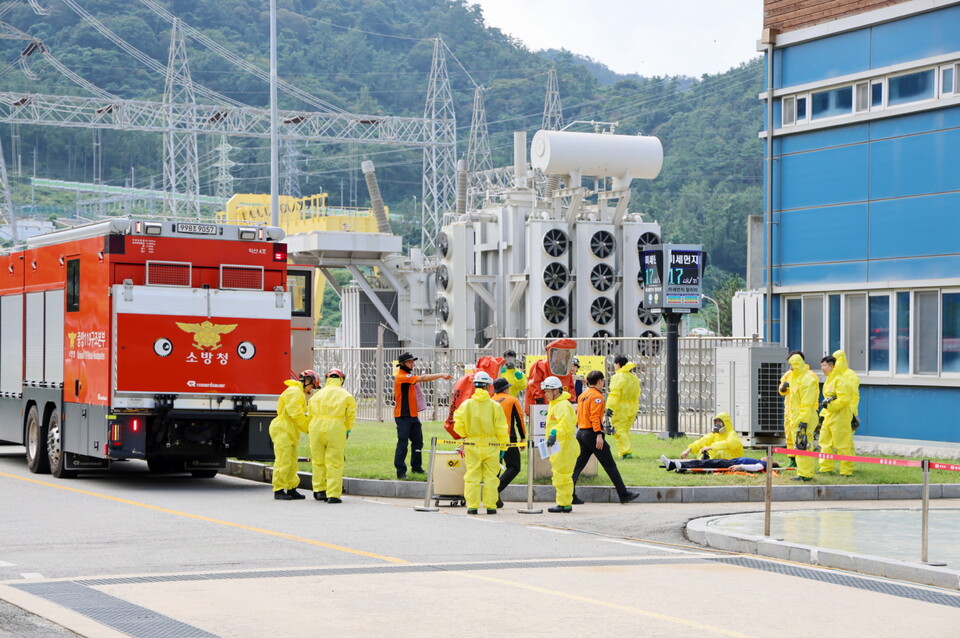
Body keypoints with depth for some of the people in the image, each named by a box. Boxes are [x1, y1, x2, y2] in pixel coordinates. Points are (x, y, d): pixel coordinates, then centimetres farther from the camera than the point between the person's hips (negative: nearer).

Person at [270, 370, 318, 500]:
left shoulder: (299, 393, 22)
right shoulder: (294, 392, -13)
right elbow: (296, 414, -19)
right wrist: (308, 428, -11)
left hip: (290, 433, 11)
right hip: (283, 430, -11)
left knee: (292, 463, 12)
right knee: (283, 461, -9)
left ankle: (291, 489, 18)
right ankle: (279, 491, -6)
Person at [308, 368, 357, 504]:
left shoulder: (317, 395, 12)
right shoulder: (346, 396, 5)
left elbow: (310, 413, 13)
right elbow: (351, 415, 4)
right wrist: (347, 431, 19)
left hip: (316, 428, 3)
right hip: (335, 428, -3)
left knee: (318, 461, 16)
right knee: (334, 463, -1)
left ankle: (319, 490, 21)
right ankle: (333, 494, -6)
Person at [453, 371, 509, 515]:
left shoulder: (466, 404, -4)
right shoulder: (495, 406, -6)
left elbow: (458, 425, -3)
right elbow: (501, 429, -4)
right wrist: (503, 445, 6)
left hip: (472, 444, 1)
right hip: (491, 445, -1)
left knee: (472, 475, 6)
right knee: (490, 476, 7)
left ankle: (472, 505, 4)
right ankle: (490, 506, 8)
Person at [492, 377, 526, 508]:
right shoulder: (512, 400, 3)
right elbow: (519, 419, 1)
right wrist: (523, 438, 8)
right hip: (508, 438, -5)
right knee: (513, 467, 0)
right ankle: (497, 488, -21)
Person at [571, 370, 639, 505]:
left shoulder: (583, 395, 15)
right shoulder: (597, 396, -10)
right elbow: (595, 416, -19)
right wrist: (599, 434, -24)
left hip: (581, 433, 8)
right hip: (592, 433, -8)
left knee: (578, 465, 8)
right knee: (610, 465, -2)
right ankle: (624, 494, 2)